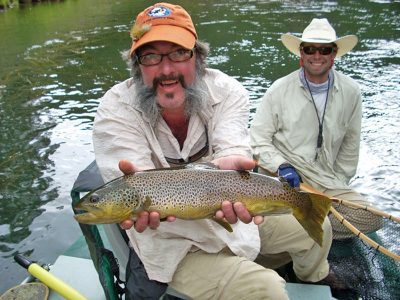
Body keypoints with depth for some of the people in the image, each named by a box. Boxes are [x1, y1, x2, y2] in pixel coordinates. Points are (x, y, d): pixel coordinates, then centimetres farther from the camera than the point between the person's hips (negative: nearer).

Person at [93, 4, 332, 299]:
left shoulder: (227, 91, -13)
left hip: (227, 213, 4)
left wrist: (230, 167, -53)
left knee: (317, 226, 13)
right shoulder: (115, 110, -19)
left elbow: (231, 152, -29)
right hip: (172, 242, -4)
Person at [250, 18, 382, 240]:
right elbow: (259, 141, -1)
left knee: (370, 219, -15)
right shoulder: (279, 90, -4)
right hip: (279, 176, -4)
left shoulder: (350, 92, 4)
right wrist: (282, 167, -16)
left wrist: (338, 183, 10)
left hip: (326, 181, 4)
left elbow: (350, 144, 14)